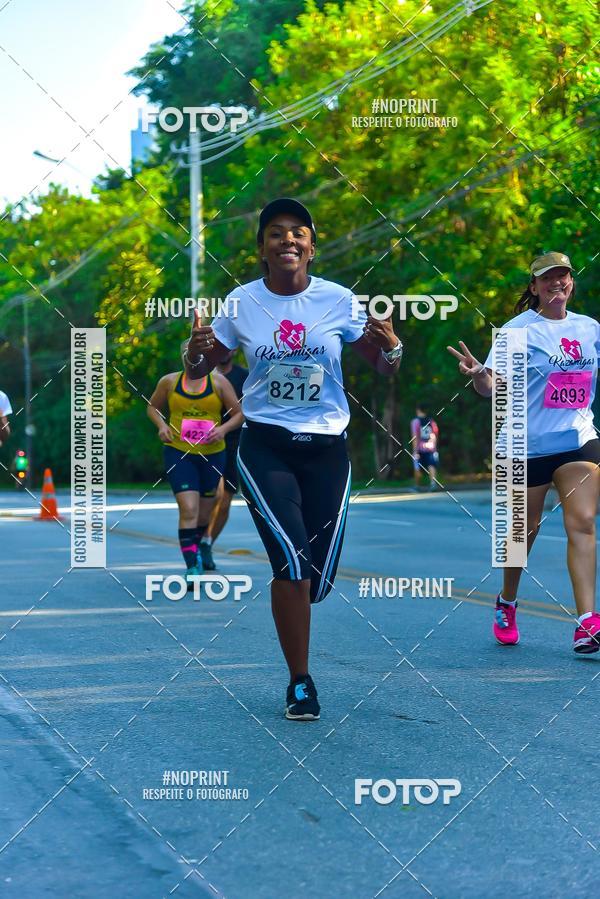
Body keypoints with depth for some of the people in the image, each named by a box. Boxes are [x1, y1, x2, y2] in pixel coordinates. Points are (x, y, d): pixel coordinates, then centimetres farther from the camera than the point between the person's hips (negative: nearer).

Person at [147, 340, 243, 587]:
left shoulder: (218, 382, 1)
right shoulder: (169, 381, 3)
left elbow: (238, 414, 5)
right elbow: (153, 407, 18)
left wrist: (223, 428, -14)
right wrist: (162, 425, -1)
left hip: (212, 454, 2)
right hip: (178, 453, -2)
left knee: (204, 514, 15)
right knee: (188, 510, -18)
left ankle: (195, 546, 46)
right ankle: (191, 568, -16)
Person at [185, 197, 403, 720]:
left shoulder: (338, 300, -3)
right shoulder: (241, 303, -2)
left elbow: (384, 369, 4)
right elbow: (201, 368, 7)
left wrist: (390, 347, -20)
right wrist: (197, 349, -17)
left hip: (326, 447, 1)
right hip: (265, 446, -1)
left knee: (317, 579, 3)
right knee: (293, 559, -18)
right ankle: (300, 683, -2)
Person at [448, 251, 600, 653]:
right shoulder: (518, 329, -5)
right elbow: (492, 387, -12)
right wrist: (479, 374, -32)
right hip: (529, 444, -3)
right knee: (525, 529, 9)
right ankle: (507, 603, 34)